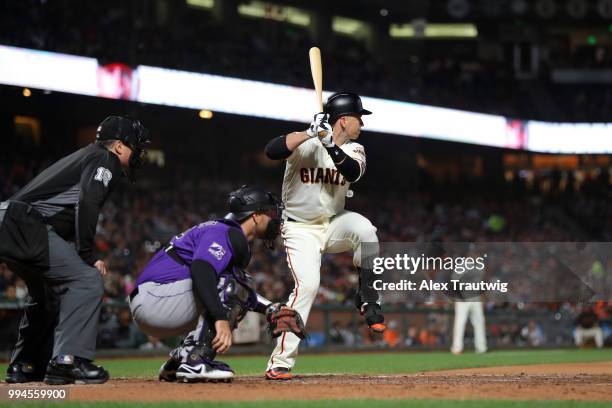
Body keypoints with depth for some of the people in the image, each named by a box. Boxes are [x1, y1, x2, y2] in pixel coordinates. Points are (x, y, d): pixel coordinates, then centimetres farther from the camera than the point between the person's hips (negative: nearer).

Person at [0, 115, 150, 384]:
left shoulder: (84, 157, 30)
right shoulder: (104, 159, 1)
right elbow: (87, 204, -16)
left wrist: (85, 258, 13)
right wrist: (87, 257, -11)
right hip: (27, 228, -10)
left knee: (48, 291, 27)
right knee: (87, 281, -11)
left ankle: (24, 367, 30)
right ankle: (67, 361, -18)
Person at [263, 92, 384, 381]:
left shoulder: (354, 150, 1)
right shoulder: (304, 143, -12)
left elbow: (352, 172, -21)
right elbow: (272, 151, -30)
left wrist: (330, 143, -33)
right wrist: (311, 133, -35)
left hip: (335, 224, 4)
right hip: (301, 229, -4)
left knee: (365, 229, -29)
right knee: (307, 285, -22)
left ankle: (367, 300, -13)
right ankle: (280, 362, -17)